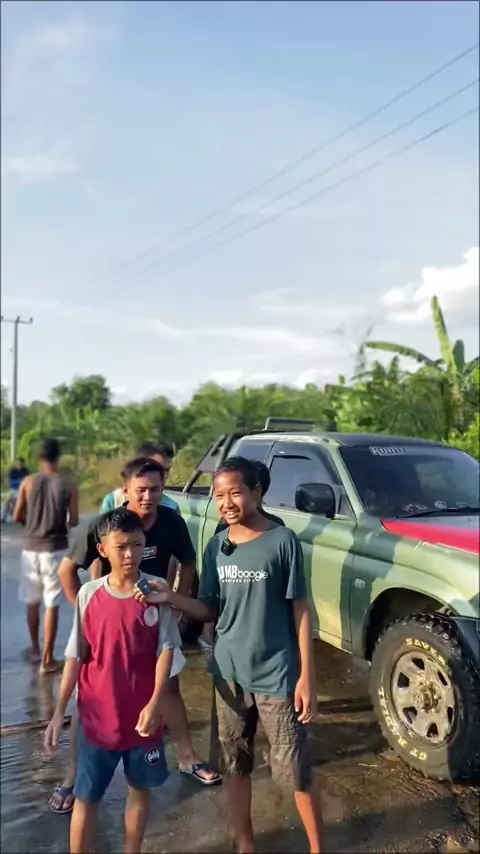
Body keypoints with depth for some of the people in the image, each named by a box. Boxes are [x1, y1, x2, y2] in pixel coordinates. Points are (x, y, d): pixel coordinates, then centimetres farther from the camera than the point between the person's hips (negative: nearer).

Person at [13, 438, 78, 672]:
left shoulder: (28, 482, -3)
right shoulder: (68, 486, -8)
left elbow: (17, 517, 1)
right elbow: (74, 522, -4)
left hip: (30, 548, 3)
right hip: (55, 550, -3)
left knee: (32, 602, 17)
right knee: (51, 605, 3)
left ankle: (35, 650, 31)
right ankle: (47, 660, 6)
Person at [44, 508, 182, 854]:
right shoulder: (88, 595, -8)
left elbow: (167, 650, -9)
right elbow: (75, 656, -2)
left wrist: (155, 703, -19)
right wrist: (59, 711, -3)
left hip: (143, 715, 1)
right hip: (97, 717, 0)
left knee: (140, 788, 18)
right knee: (86, 797, 10)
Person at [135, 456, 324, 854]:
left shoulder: (283, 541, -12)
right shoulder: (216, 547, 1)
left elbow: (300, 611, -9)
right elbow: (210, 611, 5)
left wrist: (306, 676, -11)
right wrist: (170, 598, -13)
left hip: (277, 675, -4)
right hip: (230, 675, 4)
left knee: (296, 771, 6)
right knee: (236, 766, 18)